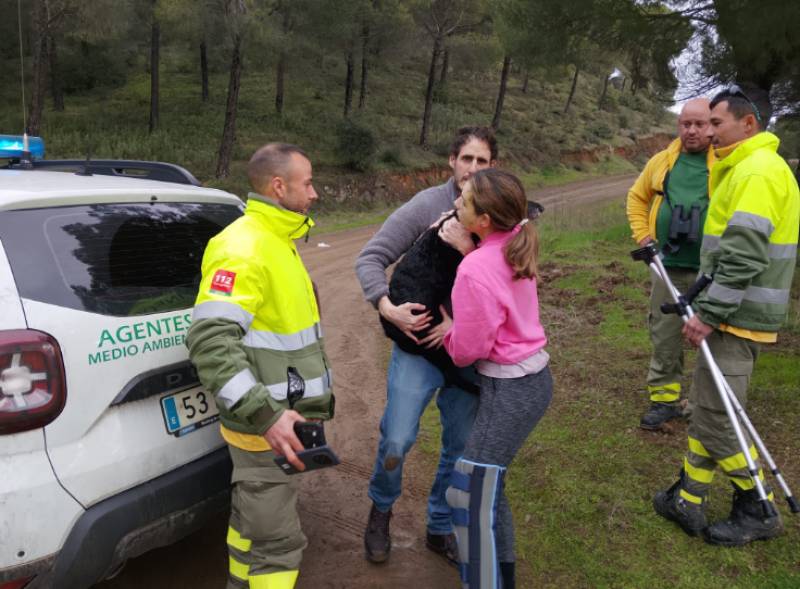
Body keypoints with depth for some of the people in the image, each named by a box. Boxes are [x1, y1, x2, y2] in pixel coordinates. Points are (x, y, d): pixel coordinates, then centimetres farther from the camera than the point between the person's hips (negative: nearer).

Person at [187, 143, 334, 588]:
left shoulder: (276, 240, 12)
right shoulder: (242, 248, -20)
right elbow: (210, 340, -29)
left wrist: (314, 392, 22)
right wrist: (265, 415, -33)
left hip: (282, 415, 10)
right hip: (265, 423, -10)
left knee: (253, 518, 23)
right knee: (277, 542, -1)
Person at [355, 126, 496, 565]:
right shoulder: (426, 205, -8)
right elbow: (370, 258, -8)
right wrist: (387, 306, -22)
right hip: (419, 344, -3)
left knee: (462, 447, 13)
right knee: (397, 441, -4)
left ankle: (441, 528, 36)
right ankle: (381, 509, 29)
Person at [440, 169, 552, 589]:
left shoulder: (476, 270, -26)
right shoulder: (513, 246, -1)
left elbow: (469, 347, -16)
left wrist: (448, 329, 3)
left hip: (510, 389, -9)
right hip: (531, 376, 9)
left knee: (472, 495, 2)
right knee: (486, 484, 21)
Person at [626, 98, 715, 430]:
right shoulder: (662, 161, 9)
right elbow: (637, 197, 21)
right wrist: (642, 234, 10)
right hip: (668, 266, 4)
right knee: (664, 336, 9)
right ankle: (664, 398, 23)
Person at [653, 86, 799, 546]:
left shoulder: (757, 171, -17)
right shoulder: (748, 167, 17)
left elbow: (744, 257, -25)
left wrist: (709, 314, -22)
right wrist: (707, 307, 21)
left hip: (739, 317, -10)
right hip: (736, 312, 10)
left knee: (715, 416, -2)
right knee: (706, 407, 13)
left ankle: (758, 511, 15)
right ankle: (689, 500, 22)